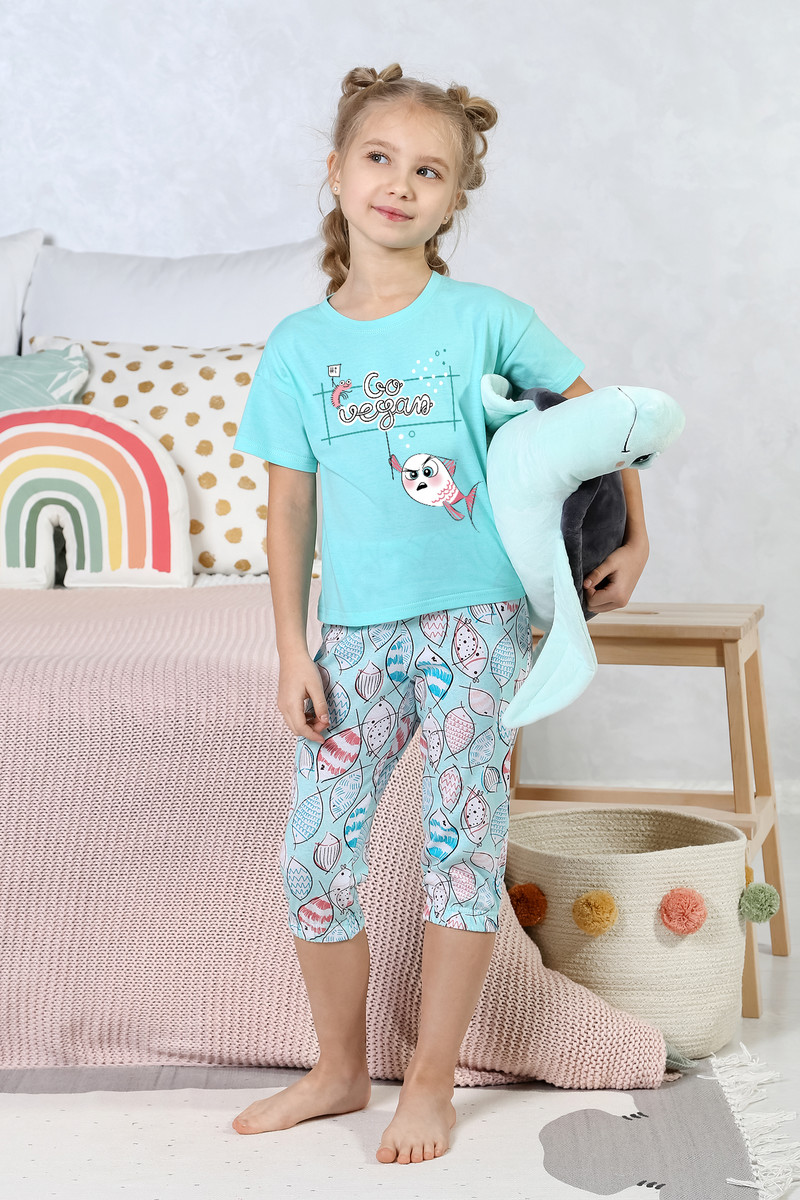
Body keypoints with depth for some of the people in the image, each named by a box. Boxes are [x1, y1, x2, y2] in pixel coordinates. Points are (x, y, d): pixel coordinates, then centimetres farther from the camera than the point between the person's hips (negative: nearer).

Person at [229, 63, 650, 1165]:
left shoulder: (485, 318, -2)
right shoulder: (299, 346, 4)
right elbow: (291, 506, 6)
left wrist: (633, 541, 8)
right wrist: (291, 649, 2)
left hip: (475, 620, -2)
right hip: (356, 633, 3)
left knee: (463, 847, -1)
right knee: (316, 854, 2)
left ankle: (432, 1083, 14)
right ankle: (340, 1070, 23)